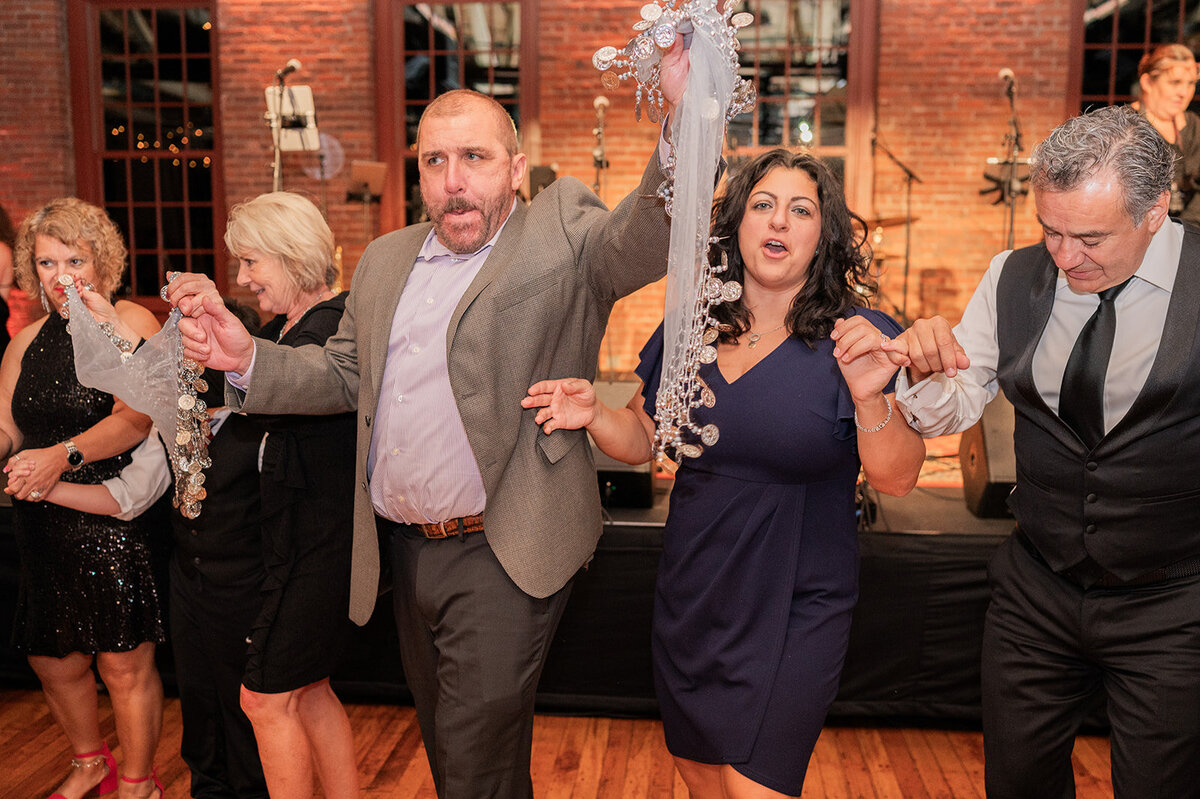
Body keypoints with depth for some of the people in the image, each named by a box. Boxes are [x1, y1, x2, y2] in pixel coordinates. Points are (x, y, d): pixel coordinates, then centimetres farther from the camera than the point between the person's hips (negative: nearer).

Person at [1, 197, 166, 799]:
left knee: (125, 665, 2)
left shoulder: (131, 324, -7)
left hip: (114, 520, -6)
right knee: (53, 663, 16)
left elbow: (135, 418, -18)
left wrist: (64, 455, -32)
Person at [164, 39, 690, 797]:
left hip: (503, 554, -7)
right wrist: (248, 357, -2)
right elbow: (345, 374, 15)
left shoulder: (563, 235, -8)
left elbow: (646, 240, -27)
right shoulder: (386, 259, 11)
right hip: (404, 549, 7)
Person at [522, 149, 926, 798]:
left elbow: (897, 479, -15)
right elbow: (643, 438, 9)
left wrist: (869, 397, -33)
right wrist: (594, 416, -12)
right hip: (690, 596, 5)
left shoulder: (859, 339, -10)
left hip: (793, 614, -4)